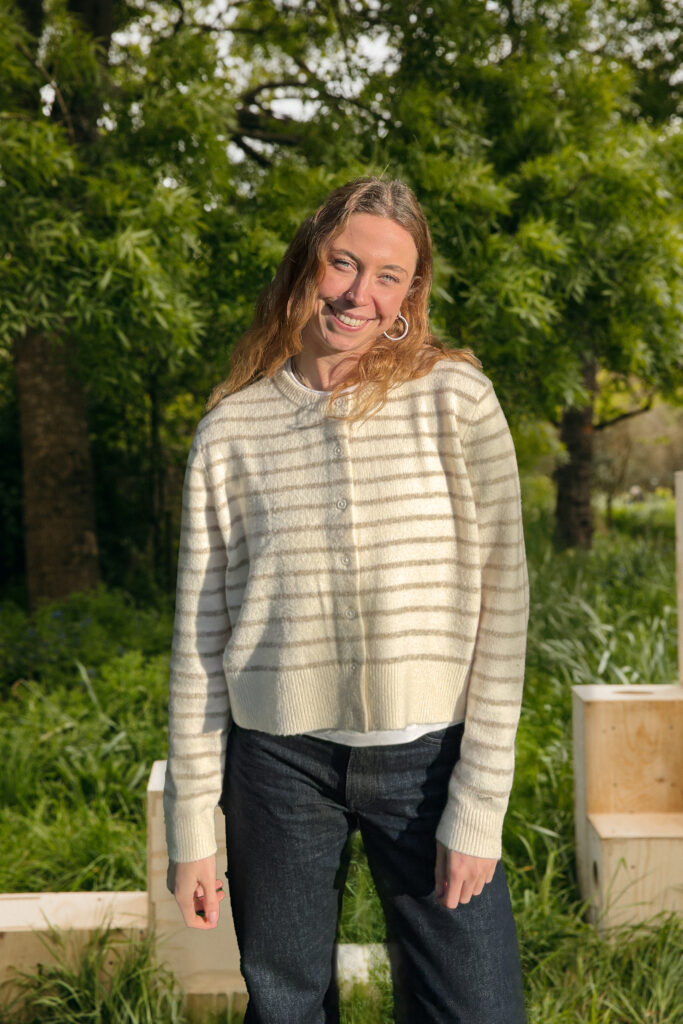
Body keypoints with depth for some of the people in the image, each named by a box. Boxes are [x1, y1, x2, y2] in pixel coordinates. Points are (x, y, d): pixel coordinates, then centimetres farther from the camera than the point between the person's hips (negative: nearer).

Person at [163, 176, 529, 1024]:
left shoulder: (455, 398, -4)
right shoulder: (231, 430, 0)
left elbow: (500, 602, -5)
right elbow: (199, 637, 3)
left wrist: (478, 805, -8)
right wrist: (191, 825, 3)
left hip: (427, 753, -1)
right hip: (277, 761, 2)